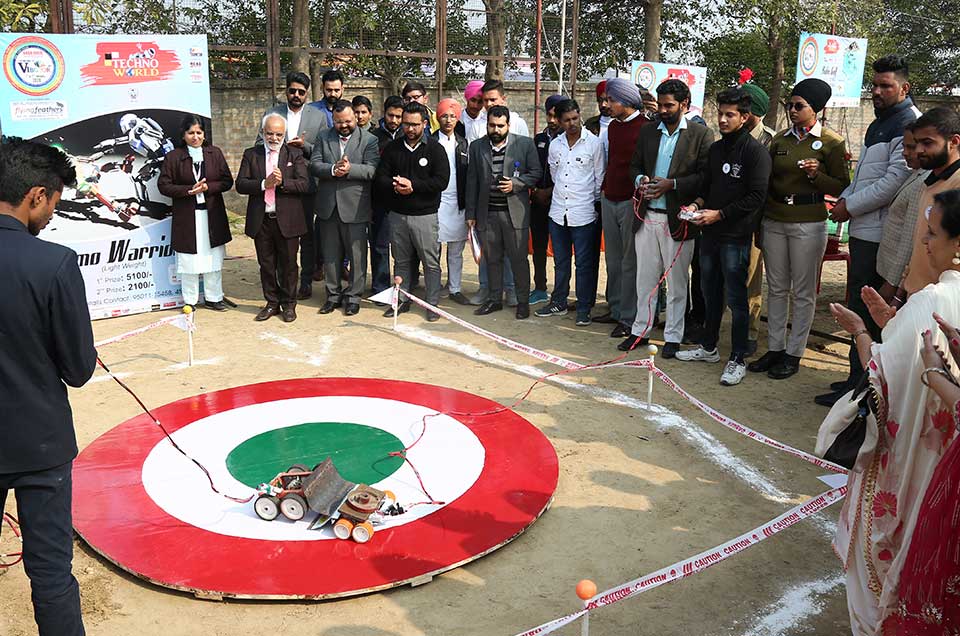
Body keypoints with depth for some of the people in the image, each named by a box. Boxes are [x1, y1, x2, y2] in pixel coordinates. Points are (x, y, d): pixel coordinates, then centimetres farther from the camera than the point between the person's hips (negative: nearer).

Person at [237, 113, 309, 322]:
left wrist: (282, 182, -22)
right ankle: (272, 303, 25)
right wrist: (264, 184, -17)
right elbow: (240, 184, -2)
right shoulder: (251, 154, 7)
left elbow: (304, 184, -7)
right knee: (266, 265, 11)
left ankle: (288, 304, 20)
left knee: (288, 264, 6)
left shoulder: (295, 154, 3)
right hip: (261, 220, 2)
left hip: (287, 219, -2)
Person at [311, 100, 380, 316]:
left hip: (354, 207, -3)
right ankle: (333, 295, 24)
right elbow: (314, 165, -1)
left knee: (357, 255, 3)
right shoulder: (324, 138, 10)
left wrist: (350, 169, -25)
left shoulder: (369, 140, 0)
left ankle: (353, 296, 15)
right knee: (330, 255, 11)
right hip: (328, 207, 4)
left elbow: (371, 170, -11)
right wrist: (332, 169, -18)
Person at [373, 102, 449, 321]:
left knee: (431, 262, 1)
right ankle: (402, 300, 25)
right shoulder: (392, 148, 7)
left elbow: (441, 181, -11)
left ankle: (432, 304, 12)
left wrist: (413, 186, -17)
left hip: (425, 215, -3)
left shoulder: (435, 149, -2)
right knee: (401, 261, 13)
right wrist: (394, 186, -16)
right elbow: (379, 178, 4)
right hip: (397, 215, 3)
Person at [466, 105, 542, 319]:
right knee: (492, 259, 12)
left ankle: (523, 301, 14)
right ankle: (495, 299, 25)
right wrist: (471, 213, 6)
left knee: (519, 258, 2)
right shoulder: (477, 147, 7)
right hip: (487, 213, 3)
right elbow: (472, 181, 8)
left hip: (515, 212, -3)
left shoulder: (525, 144, 0)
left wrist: (515, 184, -14)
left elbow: (535, 173, 3)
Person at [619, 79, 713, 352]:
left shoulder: (701, 134, -4)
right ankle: (640, 330, 24)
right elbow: (635, 165, 16)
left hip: (677, 219, -4)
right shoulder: (647, 132, 10)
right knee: (645, 277, 12)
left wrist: (671, 184, -18)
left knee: (677, 281, 6)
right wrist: (640, 180, -6)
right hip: (646, 216, 4)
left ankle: (673, 336, 16)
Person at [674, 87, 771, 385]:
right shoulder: (716, 148, 13)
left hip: (736, 236, -7)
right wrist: (696, 204, 2)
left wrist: (719, 214, -17)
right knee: (711, 293, 16)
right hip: (710, 232, 7)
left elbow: (757, 196, -15)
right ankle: (708, 347, 30)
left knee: (736, 299, -2)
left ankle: (738, 360, 7)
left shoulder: (755, 150, -10)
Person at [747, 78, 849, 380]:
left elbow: (842, 186, -2)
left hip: (808, 224, -4)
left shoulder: (831, 142, -3)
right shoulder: (780, 139, 10)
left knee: (803, 292, 3)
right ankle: (774, 348, 18)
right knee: (776, 288, 9)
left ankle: (793, 354, 11)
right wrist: (760, 219, 7)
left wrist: (816, 175, -19)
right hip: (774, 220, 5)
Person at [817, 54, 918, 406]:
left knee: (865, 311, -6)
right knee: (867, 307, 14)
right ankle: (862, 377, 23)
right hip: (865, 229, 10)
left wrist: (850, 207, -12)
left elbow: (894, 182, -19)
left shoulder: (907, 124, -12)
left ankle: (859, 386, 0)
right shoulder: (880, 122, 20)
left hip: (878, 233, -10)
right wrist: (845, 198, 10)